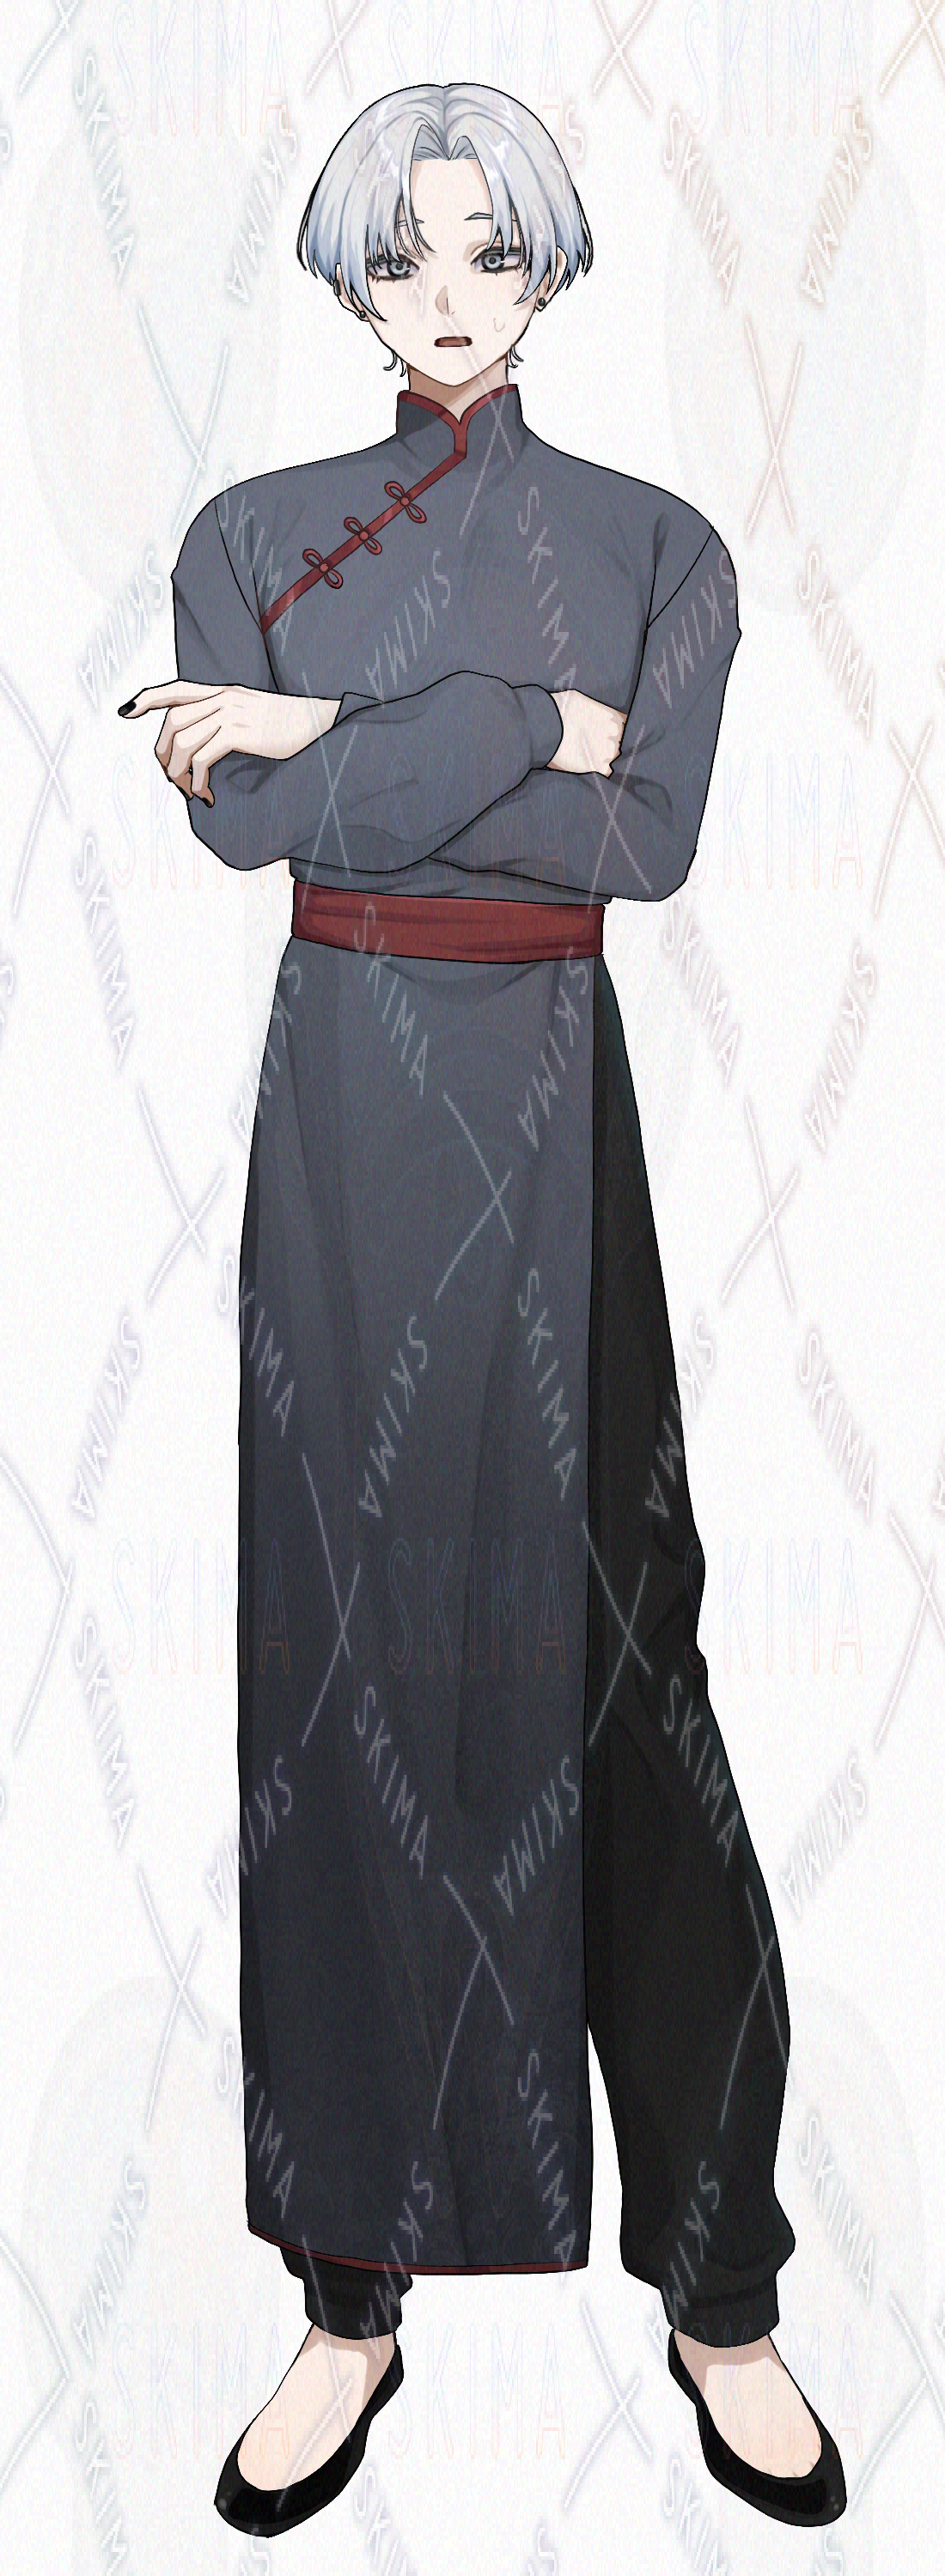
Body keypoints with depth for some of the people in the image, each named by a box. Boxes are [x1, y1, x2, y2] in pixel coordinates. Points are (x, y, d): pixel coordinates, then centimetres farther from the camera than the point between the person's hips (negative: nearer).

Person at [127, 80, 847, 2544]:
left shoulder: (654, 539, 7)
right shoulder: (254, 534, 9)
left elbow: (650, 840, -9)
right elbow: (238, 815, -8)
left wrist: (342, 737, -9)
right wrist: (523, 735, -11)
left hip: (556, 1127, -1)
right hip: (346, 1124, 1)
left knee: (603, 1657, 1)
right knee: (357, 1658, 3)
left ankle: (714, 2284, 17)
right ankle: (358, 2288, 17)